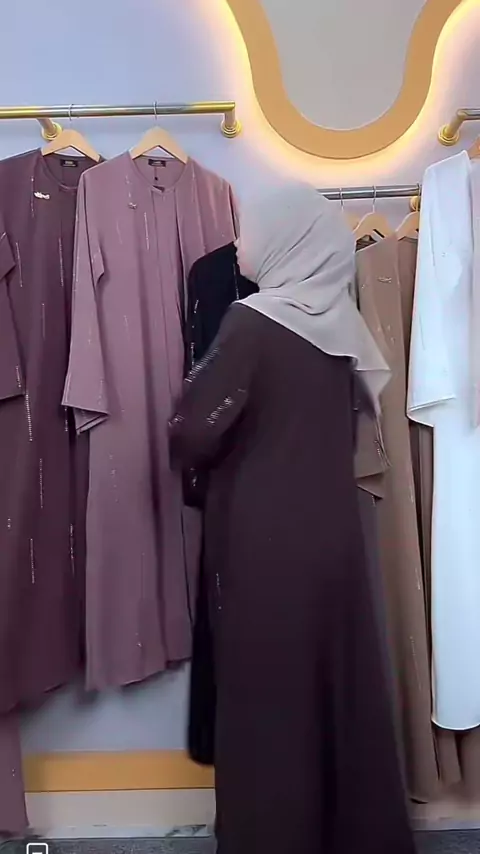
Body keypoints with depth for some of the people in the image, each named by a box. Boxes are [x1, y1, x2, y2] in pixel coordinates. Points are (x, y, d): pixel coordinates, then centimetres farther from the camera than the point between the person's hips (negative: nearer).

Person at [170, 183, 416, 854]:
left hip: (265, 540, -7)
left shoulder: (253, 321, -13)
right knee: (340, 682, 17)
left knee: (267, 693, 8)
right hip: (334, 531, 7)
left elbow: (194, 434, -15)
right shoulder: (337, 322, 8)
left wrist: (185, 441, 6)